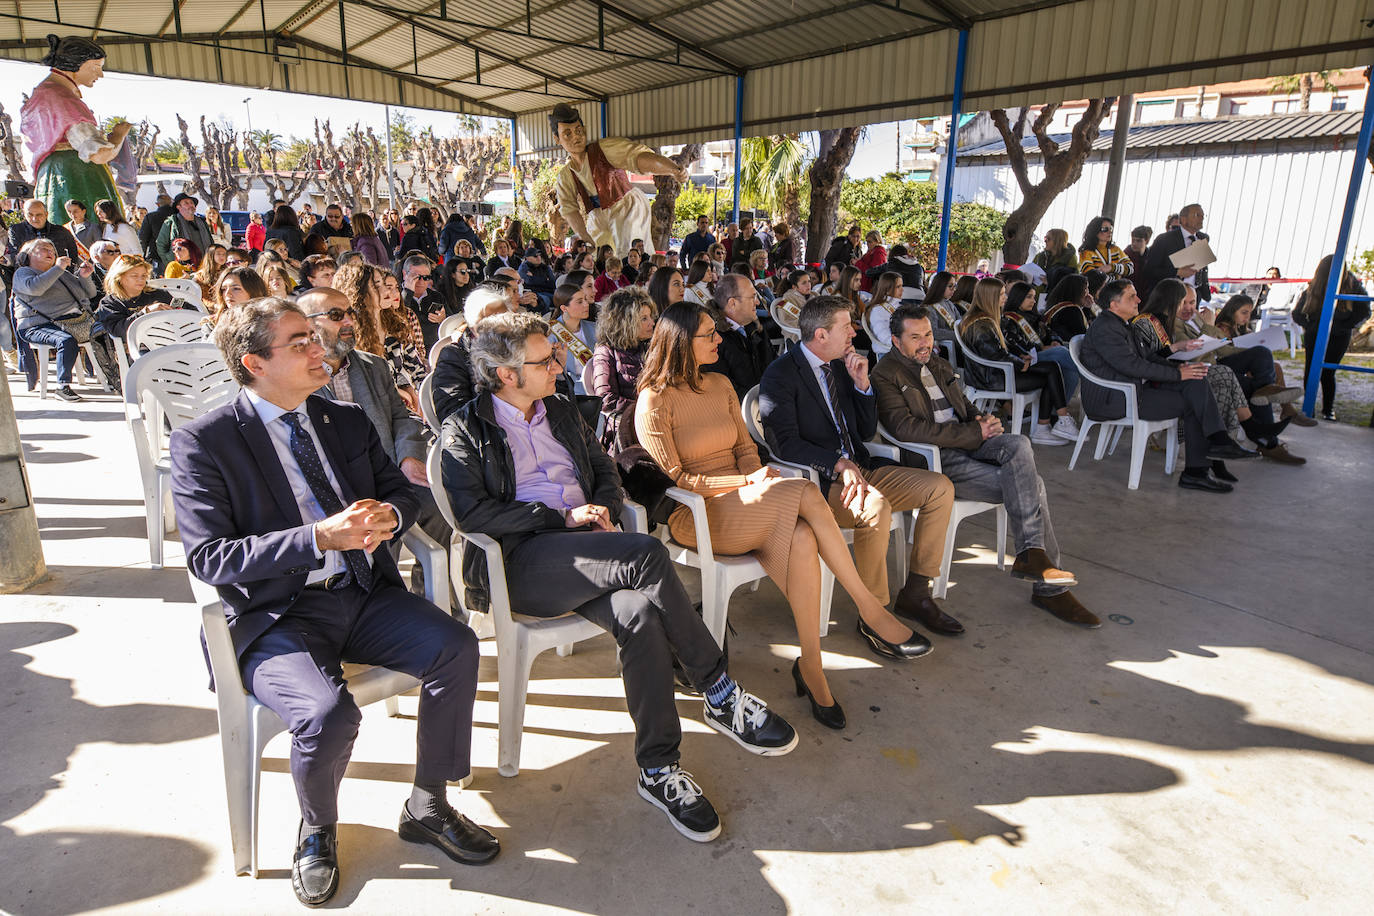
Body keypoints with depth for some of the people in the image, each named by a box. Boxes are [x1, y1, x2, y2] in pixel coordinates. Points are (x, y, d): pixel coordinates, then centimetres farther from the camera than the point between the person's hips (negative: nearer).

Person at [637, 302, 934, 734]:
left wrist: (757, 481, -8)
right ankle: (870, 613, -20)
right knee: (805, 492, -29)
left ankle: (811, 667, -21)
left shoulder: (721, 386, 16)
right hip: (692, 515, -6)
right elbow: (672, 477, -9)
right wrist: (747, 482, -16)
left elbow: (745, 447, 16)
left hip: (739, 502, 6)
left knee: (801, 539, -30)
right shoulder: (655, 400, -5)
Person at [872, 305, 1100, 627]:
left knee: (1019, 445, -24)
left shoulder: (940, 366, 23)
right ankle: (1048, 588, -12)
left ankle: (1030, 554, -19)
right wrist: (975, 432, -15)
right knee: (1030, 484, -19)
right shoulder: (886, 375, -5)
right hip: (935, 459, -7)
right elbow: (906, 428, -18)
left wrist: (983, 420, 3)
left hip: (967, 442, 7)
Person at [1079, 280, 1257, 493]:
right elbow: (1133, 365, -21)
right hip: (1111, 401, -10)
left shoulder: (1120, 324, 18)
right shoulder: (1104, 328, -15)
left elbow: (1145, 355, 20)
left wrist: (1178, 367, 3)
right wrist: (1177, 374, -15)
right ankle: (1195, 472, -2)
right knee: (1191, 404, -10)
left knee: (1195, 380, -5)